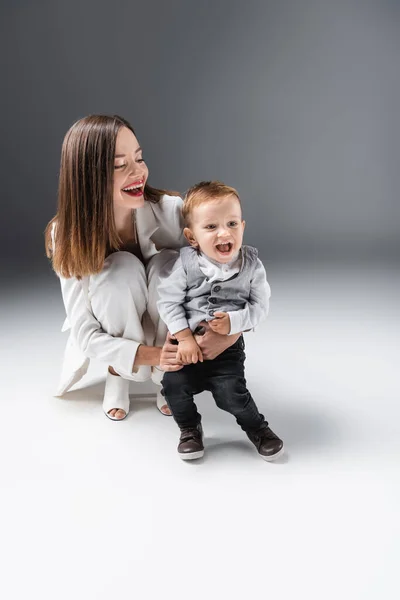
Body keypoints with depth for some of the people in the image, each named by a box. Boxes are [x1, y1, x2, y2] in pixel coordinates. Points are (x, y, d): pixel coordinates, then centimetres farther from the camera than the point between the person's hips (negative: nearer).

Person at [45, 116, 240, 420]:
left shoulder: (170, 210, -28)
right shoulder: (67, 235, -25)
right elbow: (86, 333, -23)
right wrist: (151, 355, -40)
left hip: (167, 325, 1)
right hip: (116, 334, 0)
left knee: (168, 263, -31)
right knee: (122, 267, -32)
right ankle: (117, 374, -7)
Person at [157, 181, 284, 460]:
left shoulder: (251, 265, -8)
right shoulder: (186, 263, -11)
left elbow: (260, 305, -6)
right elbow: (168, 300, -9)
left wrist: (233, 321, -22)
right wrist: (184, 337, -16)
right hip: (189, 344, 1)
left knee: (231, 393, -15)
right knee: (174, 385, -14)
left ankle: (258, 428, 16)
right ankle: (190, 428, 16)